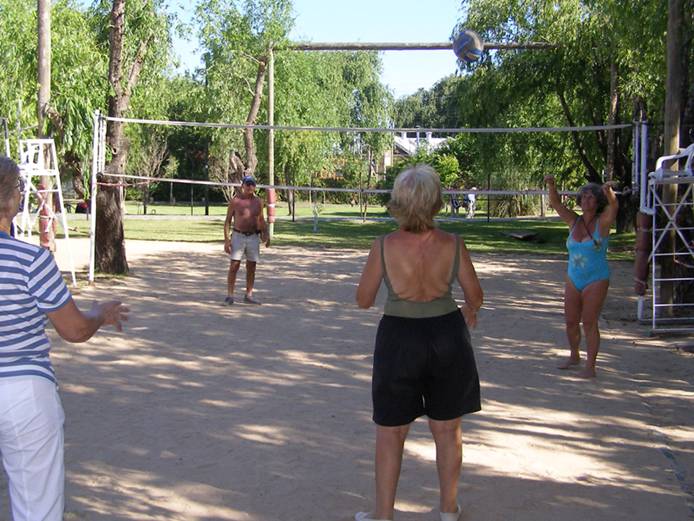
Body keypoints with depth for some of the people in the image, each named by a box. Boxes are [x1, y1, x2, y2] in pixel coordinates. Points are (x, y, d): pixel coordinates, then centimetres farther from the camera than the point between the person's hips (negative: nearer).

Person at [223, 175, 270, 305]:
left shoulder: (258, 201, 6)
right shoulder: (235, 200, -3)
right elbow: (228, 220, -1)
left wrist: (265, 234, 3)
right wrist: (226, 239, -9)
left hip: (253, 237, 3)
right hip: (238, 236, -3)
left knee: (251, 267, 6)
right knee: (234, 266, -6)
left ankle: (249, 295, 16)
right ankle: (229, 296, -1)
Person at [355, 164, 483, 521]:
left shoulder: (384, 246, -15)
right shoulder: (452, 245, -11)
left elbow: (363, 301, -5)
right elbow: (475, 295, 3)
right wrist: (469, 312, 26)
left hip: (399, 339, -2)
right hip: (447, 336, 2)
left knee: (390, 433, 14)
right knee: (447, 429, 18)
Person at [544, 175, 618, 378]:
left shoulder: (602, 223, -9)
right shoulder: (574, 222, 3)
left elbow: (614, 206, -27)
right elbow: (556, 204, -4)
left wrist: (609, 191, -49)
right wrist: (551, 185, -23)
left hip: (596, 280, -5)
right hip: (573, 279, 5)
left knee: (589, 323, -5)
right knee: (571, 321, 11)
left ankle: (590, 366, 3)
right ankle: (574, 357, 32)